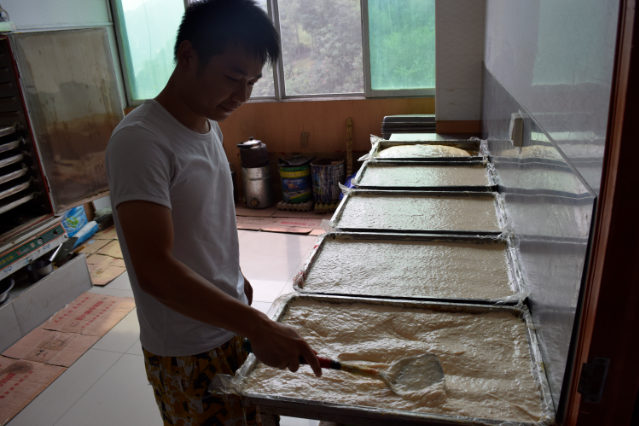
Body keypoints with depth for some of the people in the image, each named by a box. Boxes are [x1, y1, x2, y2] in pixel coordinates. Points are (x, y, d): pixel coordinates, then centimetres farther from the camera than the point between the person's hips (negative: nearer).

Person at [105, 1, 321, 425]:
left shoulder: (210, 126, 3)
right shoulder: (140, 140, -24)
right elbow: (154, 270, -31)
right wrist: (257, 325, -34)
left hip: (234, 328, 8)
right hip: (187, 356, -8)